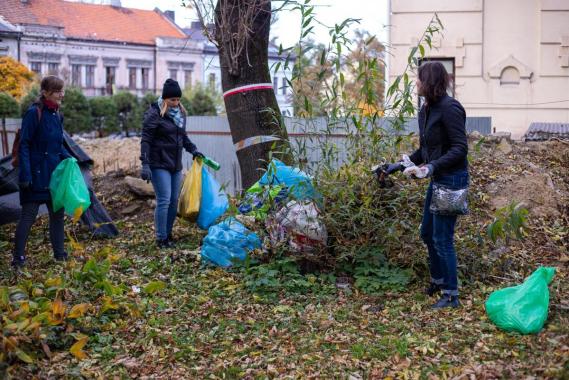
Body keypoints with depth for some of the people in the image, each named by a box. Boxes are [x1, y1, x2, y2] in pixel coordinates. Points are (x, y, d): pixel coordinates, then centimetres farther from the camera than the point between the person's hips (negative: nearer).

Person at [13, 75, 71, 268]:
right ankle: (18, 258, 3)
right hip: (36, 173, -8)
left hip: (54, 173, 8)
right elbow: (24, 145, -14)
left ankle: (59, 254, 20)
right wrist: (25, 176, -18)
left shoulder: (57, 115, 9)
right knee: (29, 214, -4)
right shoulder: (34, 113, -13)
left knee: (57, 212, 11)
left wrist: (68, 159, 2)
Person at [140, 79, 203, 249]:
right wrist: (145, 164, -20)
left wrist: (193, 150, 17)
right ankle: (161, 239, -3)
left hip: (175, 165, 7)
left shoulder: (180, 113, 12)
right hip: (159, 164, -7)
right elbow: (146, 139, -14)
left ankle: (168, 234, 22)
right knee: (164, 200, -10)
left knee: (174, 201, 10)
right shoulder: (154, 113, -11)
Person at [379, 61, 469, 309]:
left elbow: (460, 148, -21)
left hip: (452, 179, -10)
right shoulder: (426, 110, 10)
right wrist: (401, 165, 16)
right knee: (427, 234, 19)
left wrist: (433, 166, -30)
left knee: (442, 239, -4)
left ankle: (452, 296, 7)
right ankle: (438, 281, 36)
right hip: (437, 179, 10)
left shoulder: (449, 108, -18)